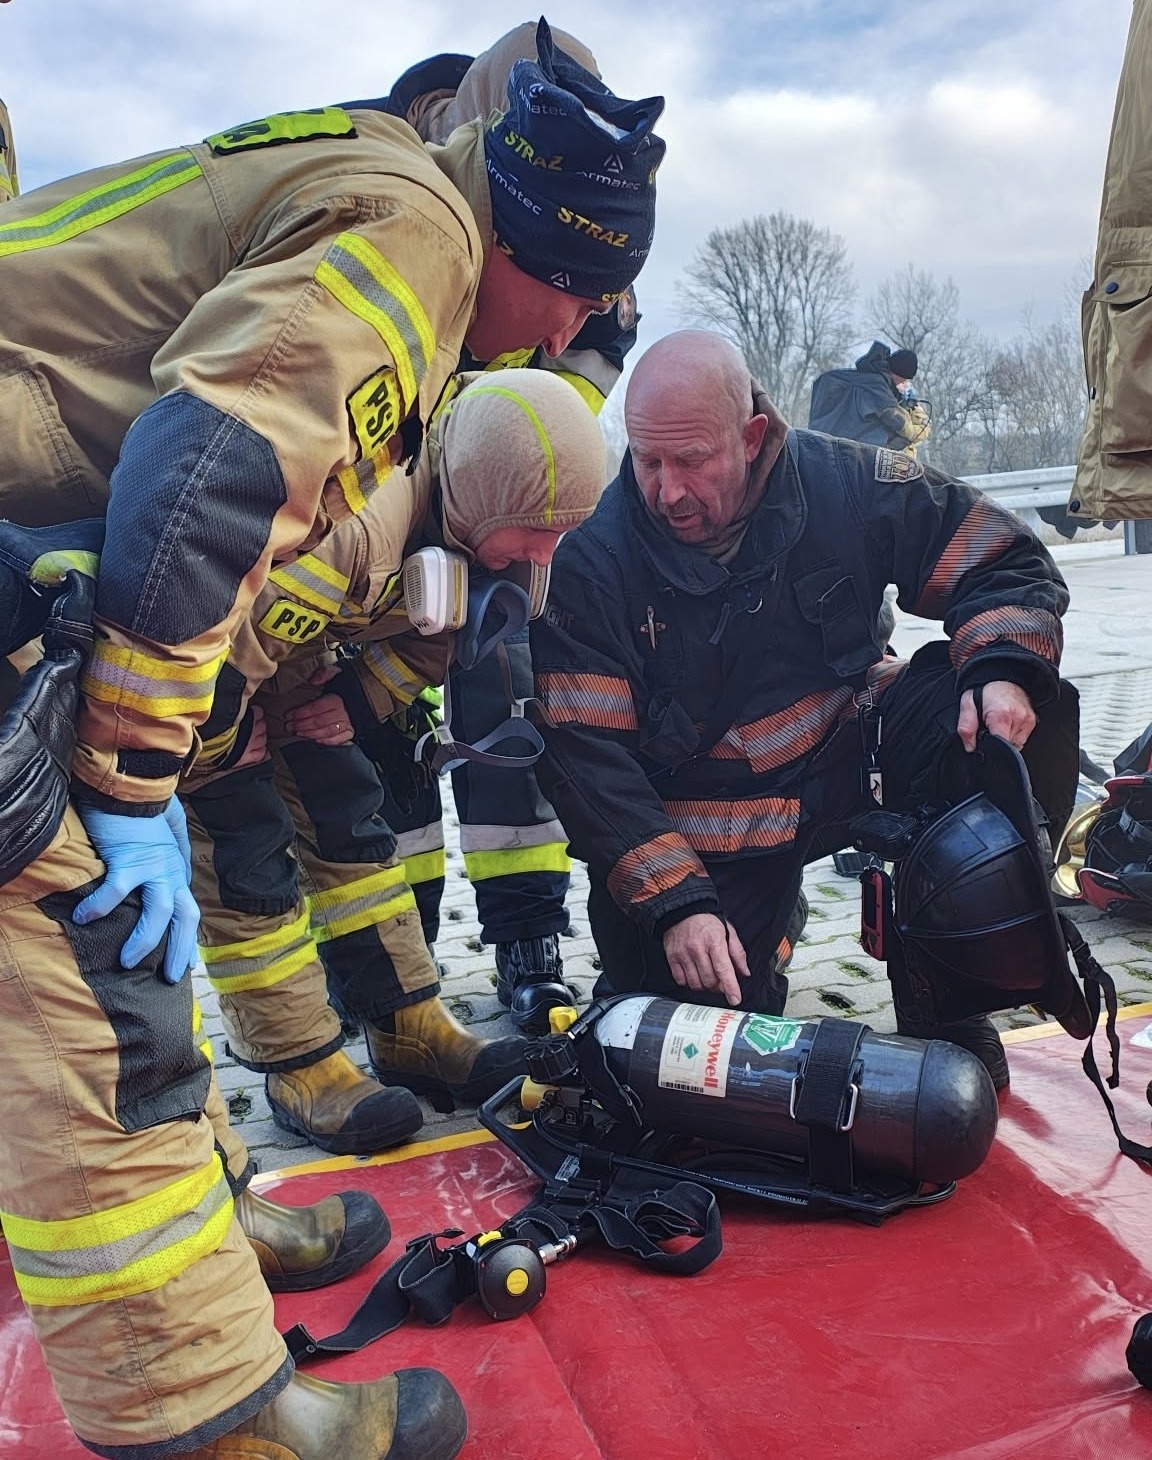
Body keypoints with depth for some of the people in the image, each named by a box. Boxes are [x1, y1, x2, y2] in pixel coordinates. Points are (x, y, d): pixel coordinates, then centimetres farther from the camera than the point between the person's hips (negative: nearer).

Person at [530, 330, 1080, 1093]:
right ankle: (766, 913, 22)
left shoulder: (846, 484, -13)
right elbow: (584, 754, -17)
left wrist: (1003, 671, -25)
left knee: (1020, 718, -21)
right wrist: (674, 902, -24)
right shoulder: (593, 556, -16)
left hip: (852, 751, 2)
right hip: (705, 824, -2)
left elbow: (1009, 562, -4)